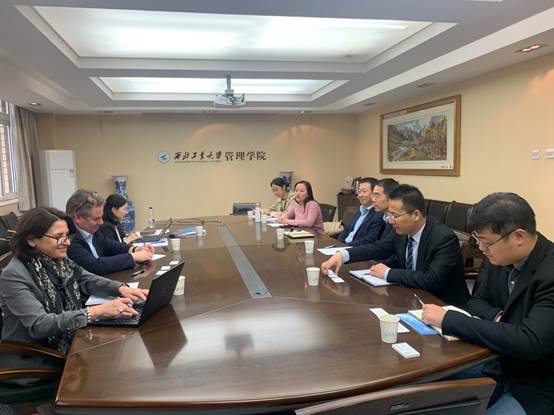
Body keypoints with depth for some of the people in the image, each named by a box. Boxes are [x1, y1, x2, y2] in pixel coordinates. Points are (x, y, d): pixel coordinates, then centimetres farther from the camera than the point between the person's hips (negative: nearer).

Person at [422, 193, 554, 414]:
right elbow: (476, 302, 9)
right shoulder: (499, 258, -5)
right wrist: (497, 317, -15)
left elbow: (528, 342, -34)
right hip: (497, 365, 6)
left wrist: (448, 319, -31)